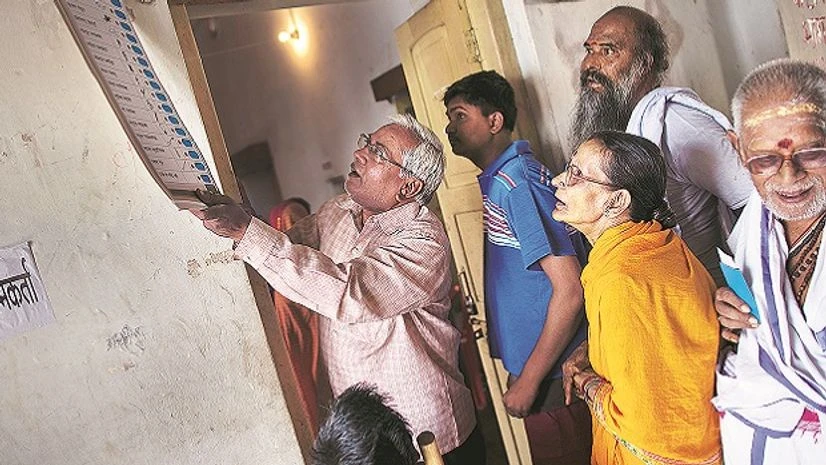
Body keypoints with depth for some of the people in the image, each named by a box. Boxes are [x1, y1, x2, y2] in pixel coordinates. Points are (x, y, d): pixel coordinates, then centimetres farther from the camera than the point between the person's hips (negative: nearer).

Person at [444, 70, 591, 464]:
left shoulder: (517, 181, -20)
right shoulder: (495, 179, 8)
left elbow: (569, 290, -24)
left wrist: (528, 381, -19)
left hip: (552, 379, -9)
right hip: (526, 365, 9)